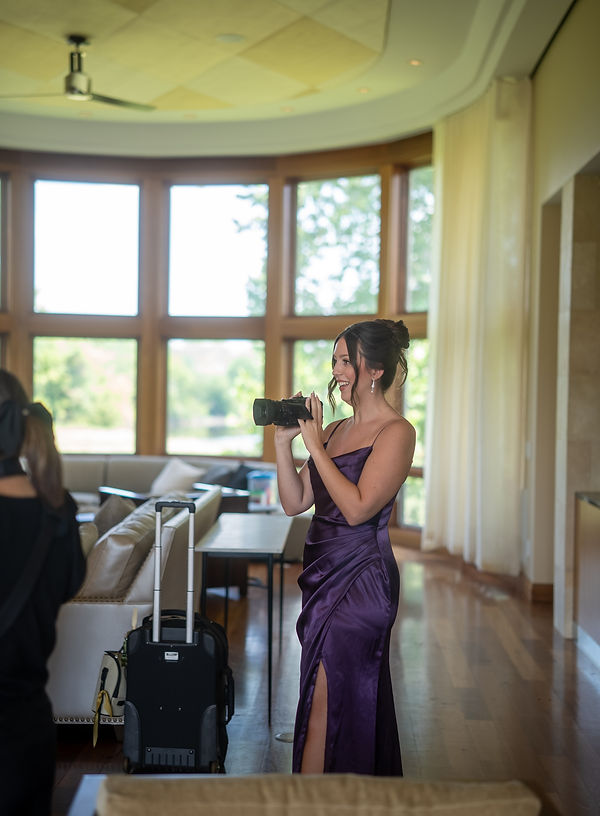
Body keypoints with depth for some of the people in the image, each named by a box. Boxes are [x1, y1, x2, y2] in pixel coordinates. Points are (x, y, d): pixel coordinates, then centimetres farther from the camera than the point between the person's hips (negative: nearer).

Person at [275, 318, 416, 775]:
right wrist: (284, 442, -2)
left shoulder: (396, 432, -11)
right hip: (324, 574, 8)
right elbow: (294, 502, 9)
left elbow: (357, 508, -22)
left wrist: (314, 444, -17)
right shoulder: (335, 429, 11)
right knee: (357, 701, 17)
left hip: (360, 580, -8)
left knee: (324, 703, -3)